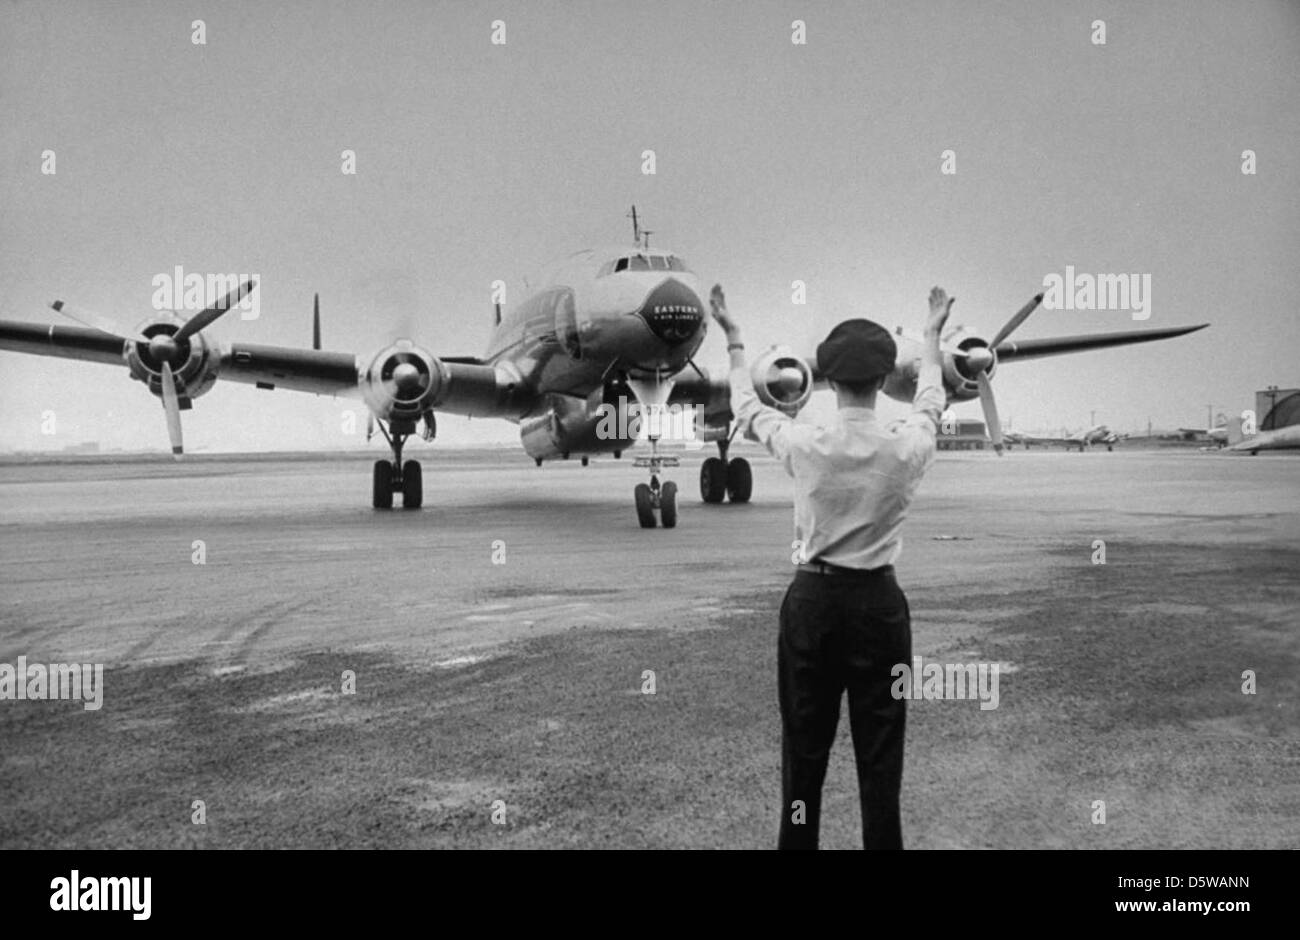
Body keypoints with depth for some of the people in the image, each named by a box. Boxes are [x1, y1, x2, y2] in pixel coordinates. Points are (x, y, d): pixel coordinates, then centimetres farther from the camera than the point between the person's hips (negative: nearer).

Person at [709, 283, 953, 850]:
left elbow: (748, 409, 8)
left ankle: (797, 841, 20)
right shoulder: (907, 450, -9)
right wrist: (932, 336, 32)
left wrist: (734, 342, 24)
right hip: (879, 603, 0)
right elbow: (929, 405, 15)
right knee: (880, 749, 8)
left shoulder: (806, 447, -12)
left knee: (804, 744, 11)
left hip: (813, 599, 0)